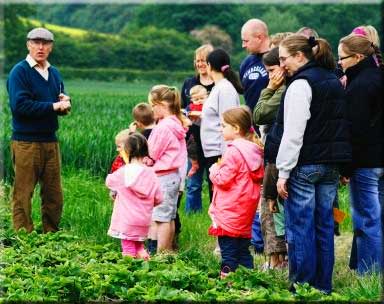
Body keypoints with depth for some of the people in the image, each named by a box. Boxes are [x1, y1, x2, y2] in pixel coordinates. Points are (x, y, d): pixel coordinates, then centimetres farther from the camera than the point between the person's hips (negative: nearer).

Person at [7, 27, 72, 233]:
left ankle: (52, 235, 19)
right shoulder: (19, 72, -6)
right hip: (26, 143, -7)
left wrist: (65, 102, -4)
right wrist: (53, 106, -15)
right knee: (23, 195, -4)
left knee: (54, 194, 9)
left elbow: (61, 106, 21)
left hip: (50, 141, 7)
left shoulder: (54, 73, 16)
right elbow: (19, 106, -18)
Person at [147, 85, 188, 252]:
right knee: (169, 216, 14)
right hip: (174, 174, 10)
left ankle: (160, 253, -2)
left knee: (160, 217, -5)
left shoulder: (163, 127, -19)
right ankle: (167, 250, 20)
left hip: (163, 176, -10)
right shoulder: (177, 124, 10)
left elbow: (151, 154, -13)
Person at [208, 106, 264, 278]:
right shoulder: (253, 150, 8)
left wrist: (214, 169, 2)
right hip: (246, 214, 9)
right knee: (243, 253, 14)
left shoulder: (233, 152, -18)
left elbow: (223, 180, -20)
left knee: (228, 253, -5)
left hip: (230, 213, -9)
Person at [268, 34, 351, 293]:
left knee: (300, 226, -2)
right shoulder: (334, 81, 14)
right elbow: (341, 125, 19)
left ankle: (303, 286, 1)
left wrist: (284, 172, -14)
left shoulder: (301, 84, -12)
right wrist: (341, 166, 21)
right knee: (324, 225, 11)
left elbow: (293, 133, -17)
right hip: (332, 164, 8)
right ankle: (323, 286, 15)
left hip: (305, 165, -8)